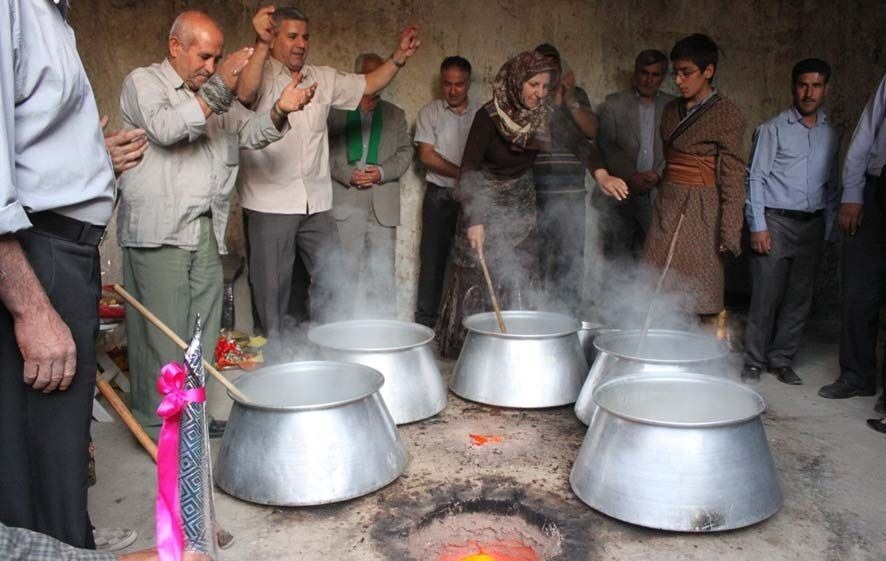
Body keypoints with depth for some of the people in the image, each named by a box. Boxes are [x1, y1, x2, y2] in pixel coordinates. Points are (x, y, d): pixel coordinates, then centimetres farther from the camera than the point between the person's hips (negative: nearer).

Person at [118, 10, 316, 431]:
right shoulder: (143, 82, 3)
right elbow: (166, 128, -16)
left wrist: (279, 110, -4)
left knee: (203, 333, 7)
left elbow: (251, 133, 15)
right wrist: (218, 89, -17)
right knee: (162, 334, -4)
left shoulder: (215, 95, 22)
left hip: (207, 232, 6)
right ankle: (156, 426, 7)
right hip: (157, 233, -6)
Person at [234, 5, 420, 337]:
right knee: (272, 285, 5)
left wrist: (398, 58, 5)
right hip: (270, 204, -5)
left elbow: (368, 85, 18)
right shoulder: (261, 74, -3)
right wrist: (261, 45, -35)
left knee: (330, 279, 10)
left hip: (316, 203, 5)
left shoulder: (323, 78, 13)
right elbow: (245, 93, -24)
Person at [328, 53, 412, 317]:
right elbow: (325, 152, 3)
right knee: (347, 272, 1)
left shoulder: (395, 115, 17)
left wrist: (382, 172, -9)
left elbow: (405, 152, 8)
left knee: (383, 275, 1)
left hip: (383, 206, 1)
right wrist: (348, 174, -13)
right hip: (346, 206, -1)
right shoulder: (336, 111, 11)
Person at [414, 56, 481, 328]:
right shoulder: (430, 112, 3)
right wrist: (462, 173, -12)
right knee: (433, 258, 1)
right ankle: (426, 321, 9)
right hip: (440, 195, -1)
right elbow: (426, 155, -5)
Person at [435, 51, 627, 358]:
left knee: (519, 279, 4)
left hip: (521, 204, 4)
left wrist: (601, 174, -33)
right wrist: (474, 220, -36)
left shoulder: (545, 115, -9)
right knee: (474, 276, 0)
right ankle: (460, 345, 15)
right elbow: (469, 168, -27)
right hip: (484, 203, -4)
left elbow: (579, 142, -13)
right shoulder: (489, 116, -22)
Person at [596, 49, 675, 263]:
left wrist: (658, 174, -12)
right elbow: (606, 146, -2)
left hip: (657, 195, 1)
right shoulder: (614, 103, 7)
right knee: (617, 257, -1)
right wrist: (630, 177, -12)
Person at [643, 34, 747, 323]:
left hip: (702, 211, -6)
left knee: (705, 304, -2)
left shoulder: (726, 114, -5)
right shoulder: (671, 110, 14)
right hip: (667, 206, 6)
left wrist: (729, 232, -14)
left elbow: (732, 177, -9)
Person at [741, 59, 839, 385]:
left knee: (799, 297, 7)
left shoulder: (831, 135, 14)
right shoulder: (773, 129, 0)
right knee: (766, 296, -5)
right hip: (776, 222, -5)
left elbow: (831, 186, 17)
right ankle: (754, 362, 7)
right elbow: (755, 178, -4)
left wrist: (827, 231, 10)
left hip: (812, 225, 5)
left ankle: (782, 360, 19)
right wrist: (757, 227, -11)